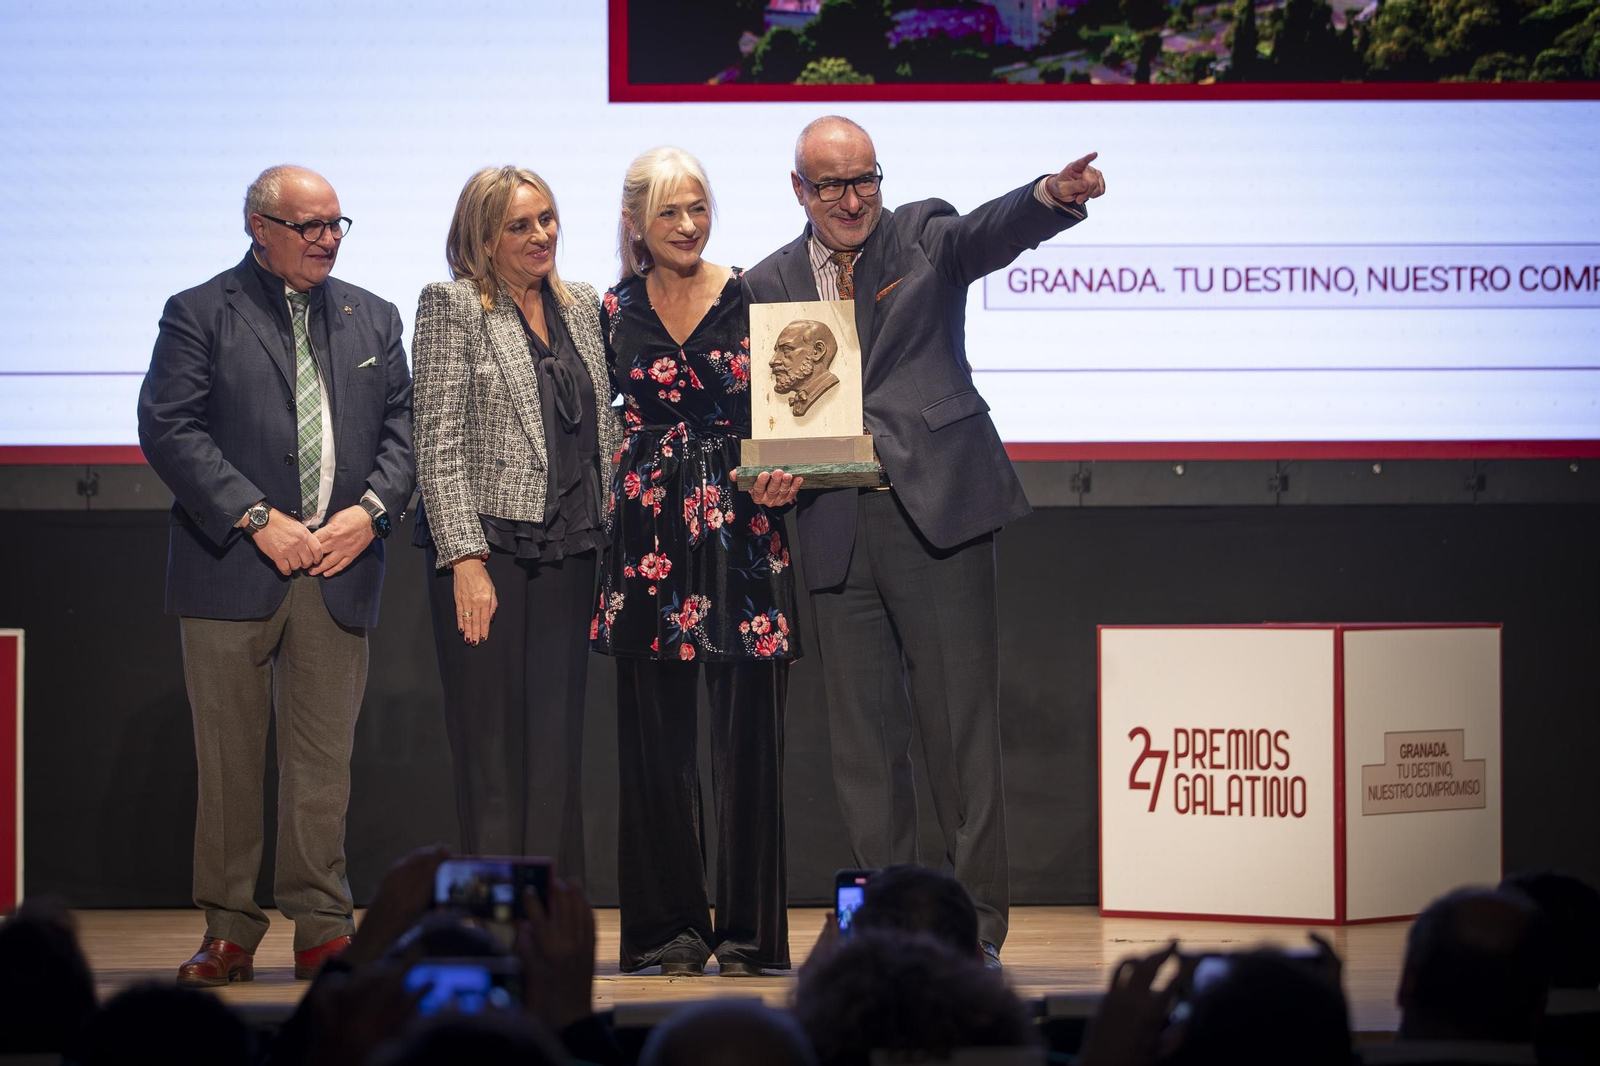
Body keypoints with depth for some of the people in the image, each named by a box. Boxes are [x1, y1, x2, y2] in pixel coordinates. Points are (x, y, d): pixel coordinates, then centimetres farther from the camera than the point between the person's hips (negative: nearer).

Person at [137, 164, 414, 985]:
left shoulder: (372, 319, 16)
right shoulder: (198, 315, 2)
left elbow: (402, 427, 12)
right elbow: (169, 429, -7)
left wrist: (370, 509, -7)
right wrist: (257, 520, -14)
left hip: (340, 570, 3)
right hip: (231, 574, -3)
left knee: (323, 761, 3)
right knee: (228, 761, 1)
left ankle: (322, 927, 9)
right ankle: (229, 932, 9)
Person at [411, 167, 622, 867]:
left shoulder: (581, 307, 15)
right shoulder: (452, 306, -2)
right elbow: (439, 445, -8)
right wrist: (466, 559, -16)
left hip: (568, 554, 5)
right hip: (487, 544, -5)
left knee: (559, 745, 4)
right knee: (492, 749, -2)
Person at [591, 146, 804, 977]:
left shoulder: (754, 298, 3)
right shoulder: (616, 312, 9)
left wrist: (782, 472, -14)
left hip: (745, 530, -2)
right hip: (649, 534, 2)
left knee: (748, 734, -3)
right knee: (655, 738, 3)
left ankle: (748, 931, 5)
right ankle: (669, 927, 12)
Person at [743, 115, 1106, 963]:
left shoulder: (921, 236, 5)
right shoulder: (768, 286, 13)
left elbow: (993, 232, -16)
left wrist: (1055, 194, -37)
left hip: (936, 508, -3)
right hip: (837, 529, 3)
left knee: (962, 720, -4)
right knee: (862, 735, 6)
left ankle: (977, 921, 1)